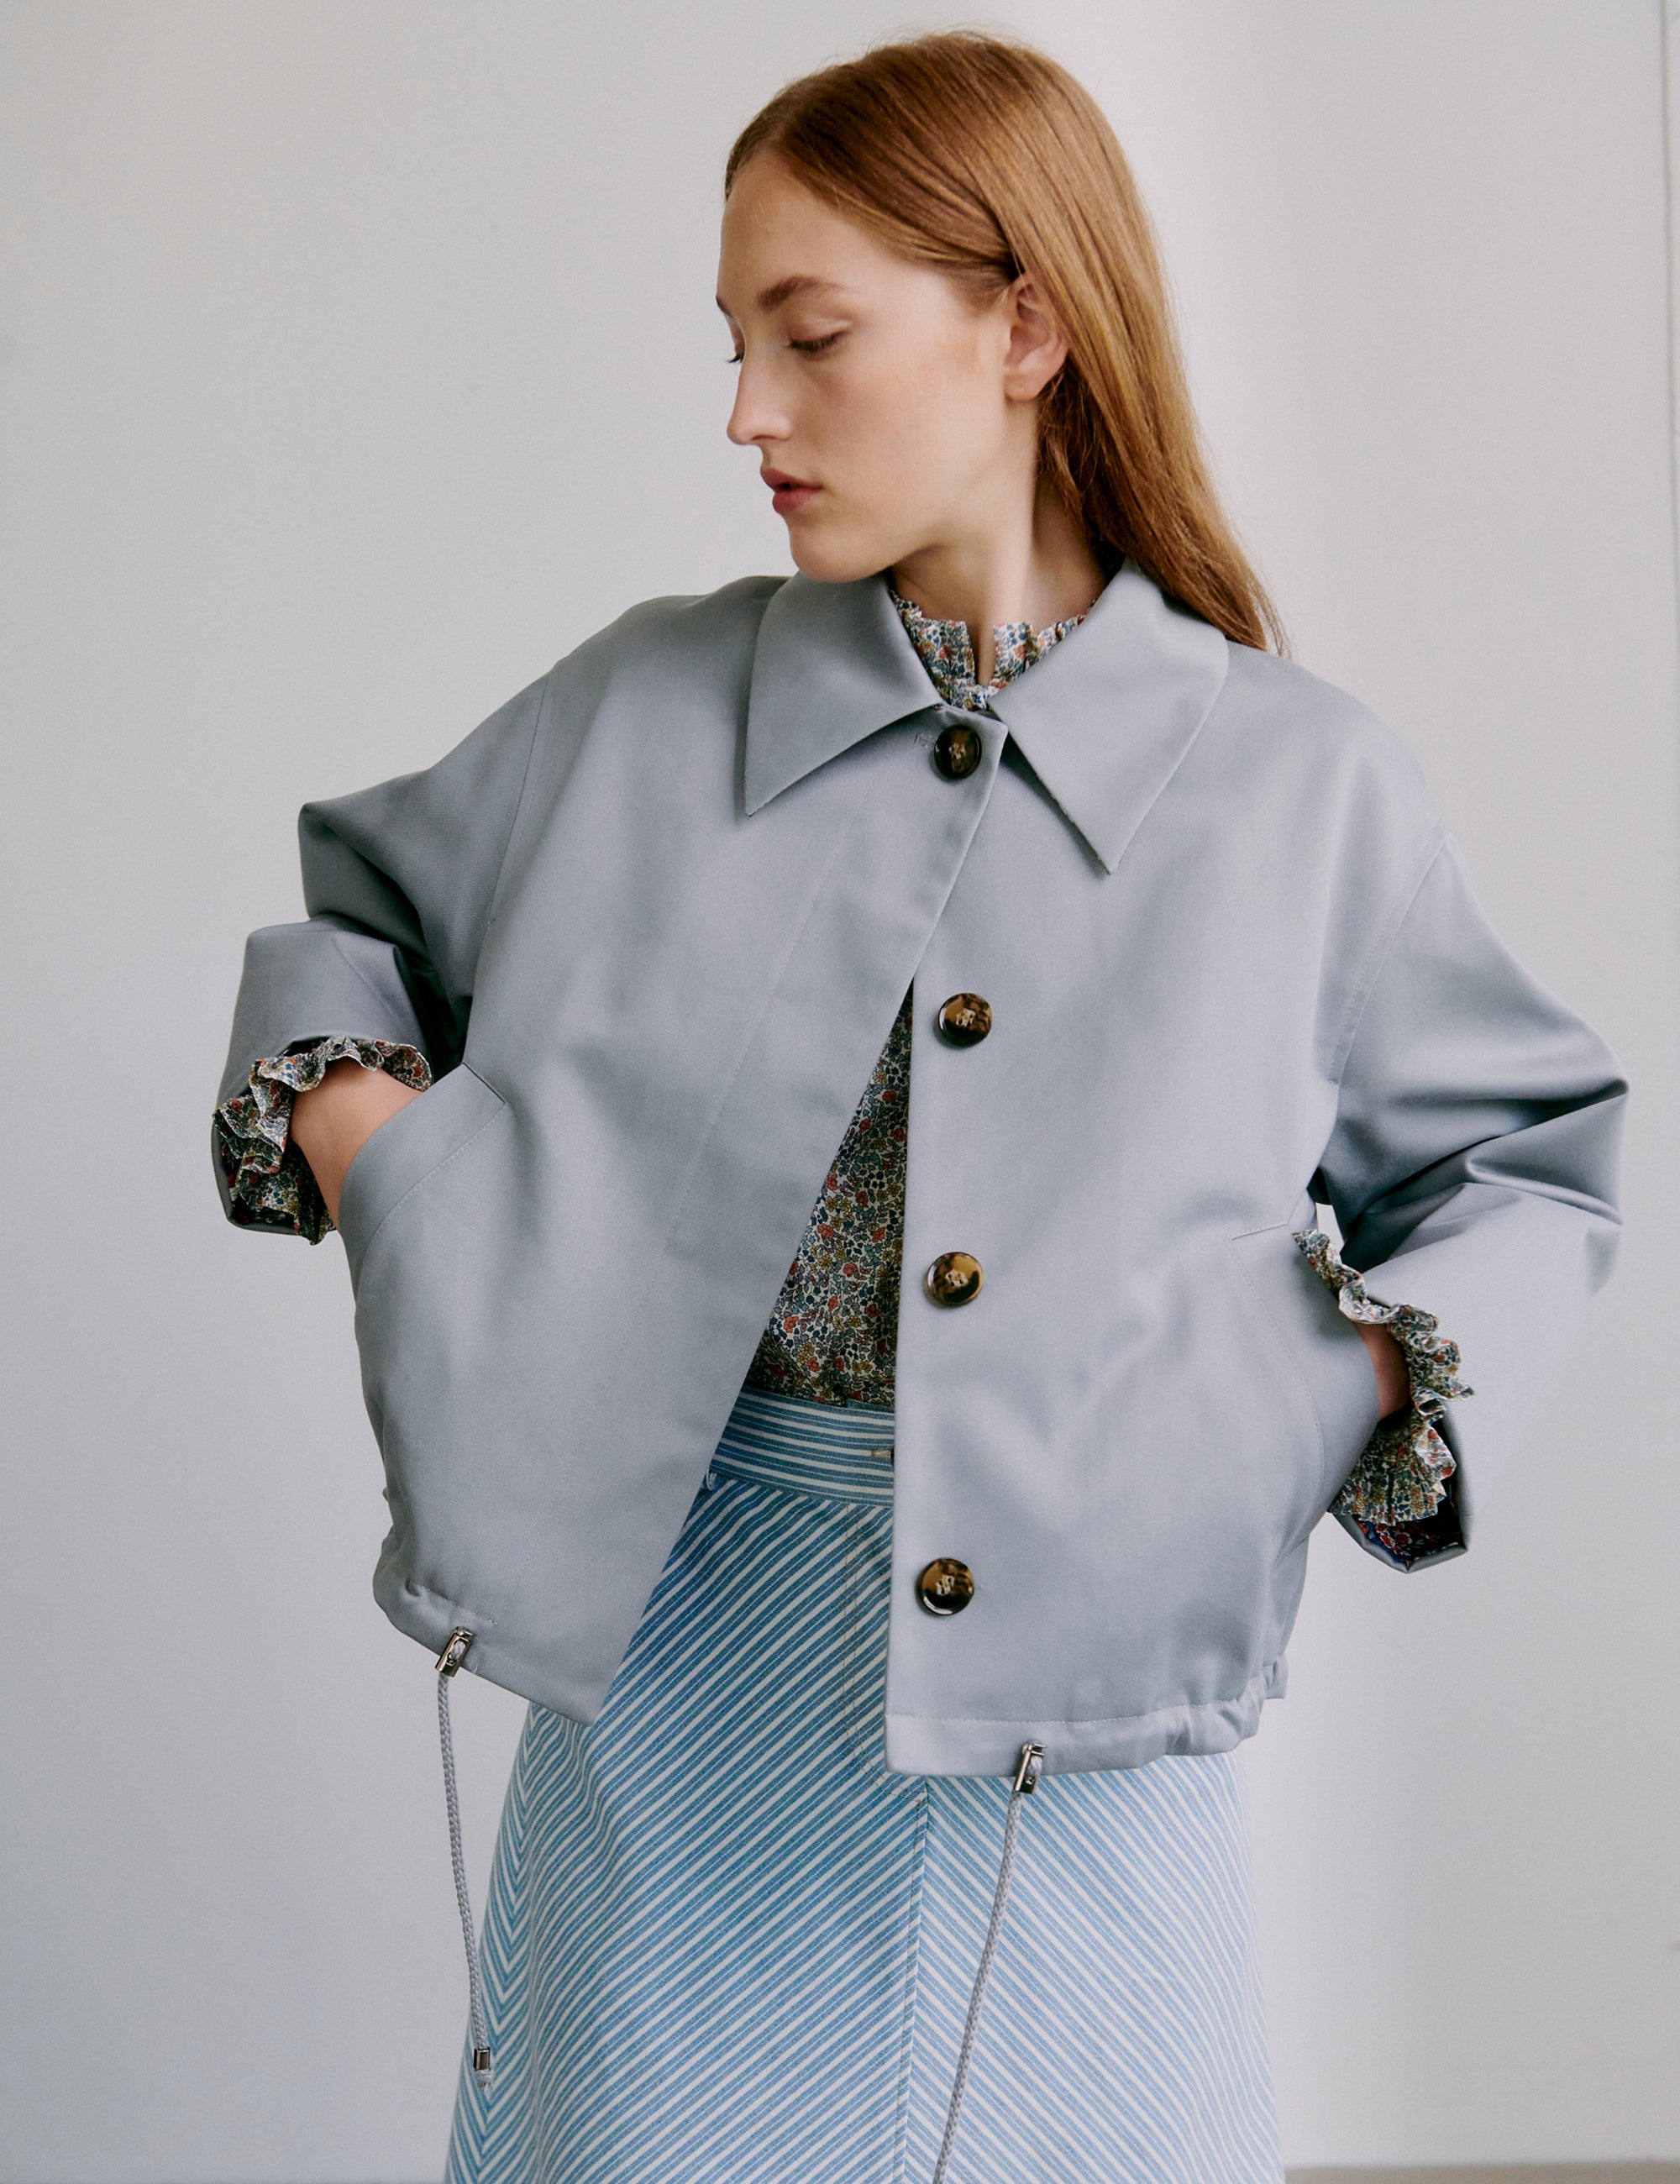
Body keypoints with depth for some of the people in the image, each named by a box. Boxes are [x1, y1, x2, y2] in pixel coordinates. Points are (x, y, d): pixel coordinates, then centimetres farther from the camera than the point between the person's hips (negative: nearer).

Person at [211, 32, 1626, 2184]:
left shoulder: (1299, 789, -3)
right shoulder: (645, 710, 2)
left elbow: (1529, 1173, 8)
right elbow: (352, 913, 17)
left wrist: (1368, 1381, -9)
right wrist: (345, 1115, -2)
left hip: (1077, 1695, -1)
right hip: (670, 1639, 2)